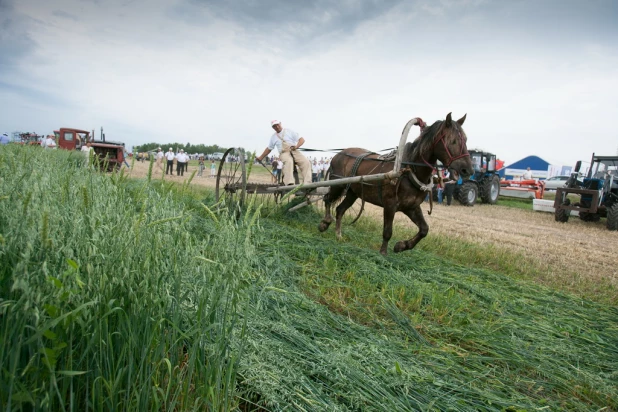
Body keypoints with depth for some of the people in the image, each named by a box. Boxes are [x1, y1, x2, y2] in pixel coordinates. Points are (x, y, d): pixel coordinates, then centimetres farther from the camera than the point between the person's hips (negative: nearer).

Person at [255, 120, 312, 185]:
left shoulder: (289, 131, 12)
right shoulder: (273, 137, 19)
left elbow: (302, 139, 6)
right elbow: (268, 149, 30)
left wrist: (296, 146, -13)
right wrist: (261, 158, 29)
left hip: (294, 151, 1)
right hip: (284, 153, -1)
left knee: (306, 162, -29)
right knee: (288, 162, -40)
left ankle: (306, 183, -36)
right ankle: (289, 183, -54)